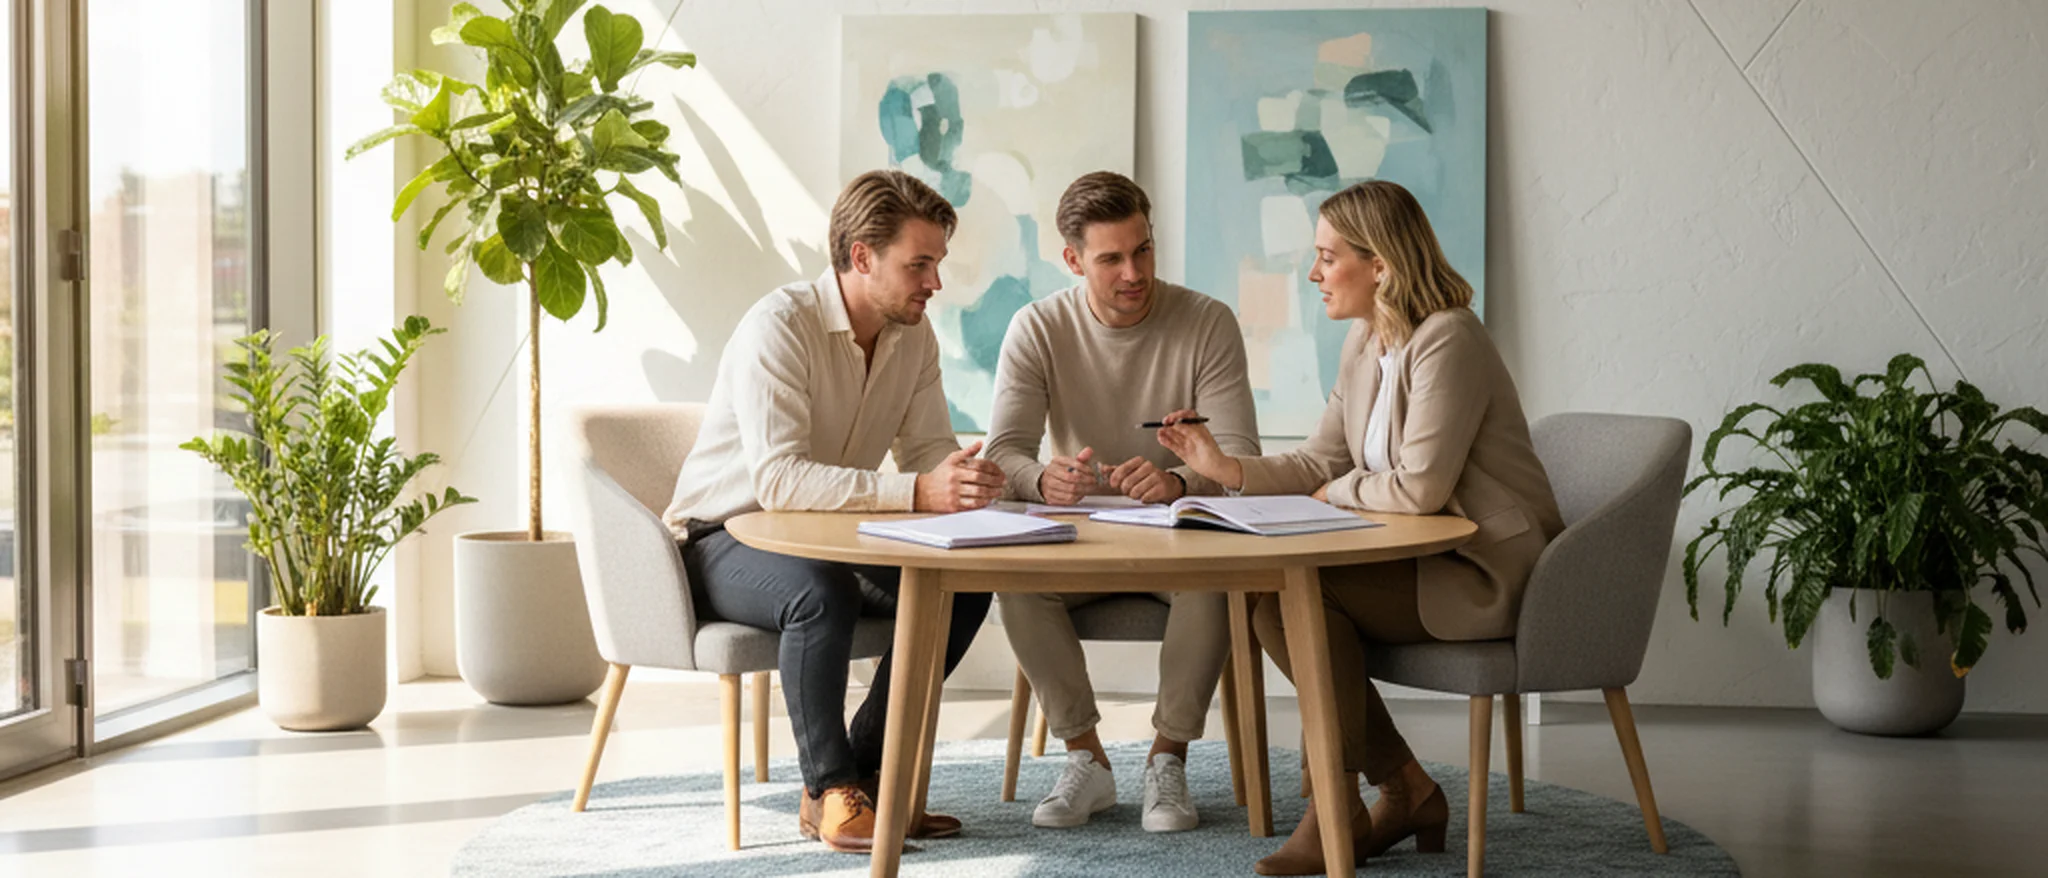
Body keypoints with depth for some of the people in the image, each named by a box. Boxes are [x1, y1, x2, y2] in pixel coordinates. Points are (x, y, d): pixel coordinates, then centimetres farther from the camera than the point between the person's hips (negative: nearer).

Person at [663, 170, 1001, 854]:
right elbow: (778, 479, -35)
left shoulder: (913, 335, 0)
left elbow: (928, 449, -1)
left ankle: (864, 774, -4)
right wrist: (917, 491, -43)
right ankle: (831, 793, -19)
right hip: (723, 538, -7)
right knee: (822, 593, -38)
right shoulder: (779, 325, -25)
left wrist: (960, 477, -28)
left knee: (965, 584, -14)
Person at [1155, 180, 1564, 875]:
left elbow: (1420, 488, -25)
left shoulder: (1446, 341, -19)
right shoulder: (1365, 342, 10)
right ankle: (1406, 791, 1)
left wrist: (1341, 492, -8)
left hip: (1491, 577, -9)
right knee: (1267, 599, -6)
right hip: (1429, 561, 9)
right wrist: (1225, 467, -2)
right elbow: (1320, 463, 10)